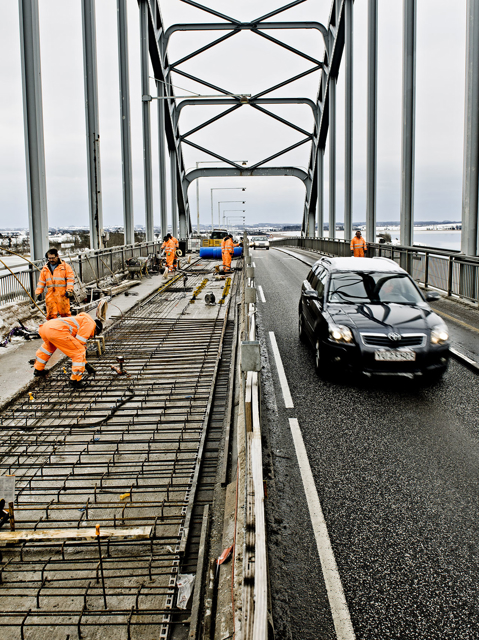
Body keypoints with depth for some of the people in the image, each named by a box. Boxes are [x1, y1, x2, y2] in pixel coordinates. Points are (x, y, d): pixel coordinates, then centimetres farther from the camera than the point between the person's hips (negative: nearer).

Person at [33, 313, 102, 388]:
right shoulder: (90, 322, 13)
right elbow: (80, 342, 3)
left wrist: (85, 362, 52)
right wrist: (85, 363, 13)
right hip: (57, 331, -10)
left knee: (48, 346, 43)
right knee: (79, 352, -1)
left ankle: (38, 369, 53)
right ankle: (75, 380, 2)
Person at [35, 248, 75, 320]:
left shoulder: (65, 266, 2)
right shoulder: (45, 269, 16)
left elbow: (70, 279, -2)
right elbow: (41, 282, 19)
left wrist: (69, 290, -13)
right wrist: (38, 292, 10)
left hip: (62, 294, -4)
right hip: (50, 295, 4)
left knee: (65, 313, -1)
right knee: (51, 314, 1)